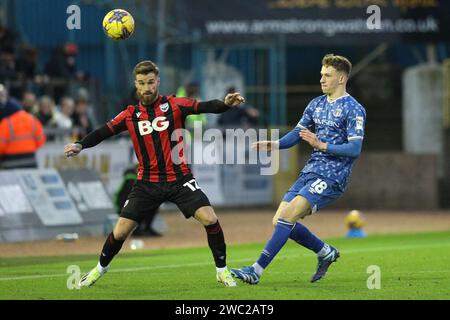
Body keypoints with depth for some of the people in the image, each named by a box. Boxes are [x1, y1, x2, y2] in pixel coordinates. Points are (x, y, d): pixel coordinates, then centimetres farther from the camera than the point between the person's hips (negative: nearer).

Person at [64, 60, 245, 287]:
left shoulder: (174, 105, -4)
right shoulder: (130, 115, 3)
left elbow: (204, 107, -16)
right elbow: (104, 132, -3)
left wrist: (225, 104, -37)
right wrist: (80, 145, -20)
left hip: (179, 179, -2)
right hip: (147, 183, 2)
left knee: (210, 219, -17)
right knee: (121, 231, 0)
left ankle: (222, 271, 2)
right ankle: (100, 268, 27)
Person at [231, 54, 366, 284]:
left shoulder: (353, 109, -7)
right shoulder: (316, 104, 16)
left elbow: (355, 149, -15)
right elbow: (297, 133, 20)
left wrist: (322, 145, -23)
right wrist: (274, 145, 1)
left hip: (332, 176, -8)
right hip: (310, 171, 8)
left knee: (287, 216, -21)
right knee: (279, 221, 0)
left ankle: (256, 271, -21)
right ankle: (326, 252, 20)